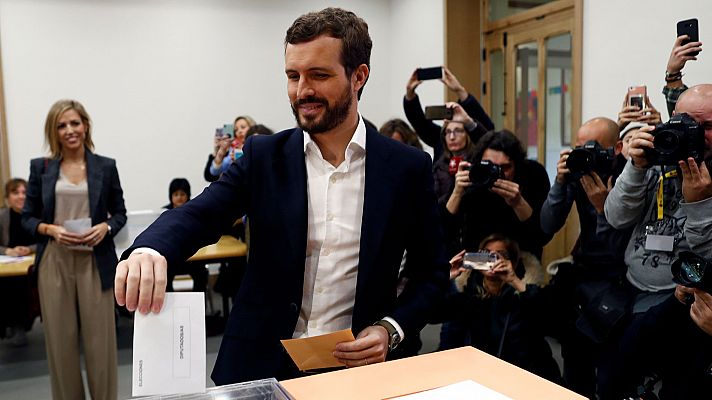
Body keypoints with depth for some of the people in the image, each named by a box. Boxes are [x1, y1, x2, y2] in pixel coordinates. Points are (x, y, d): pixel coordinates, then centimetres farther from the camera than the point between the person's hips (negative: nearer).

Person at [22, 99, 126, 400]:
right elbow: (27, 217, 7)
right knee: (60, 339, 7)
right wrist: (50, 230, -12)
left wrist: (106, 227, -12)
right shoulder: (40, 167, 4)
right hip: (54, 262, 1)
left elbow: (120, 213, 8)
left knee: (99, 337, 2)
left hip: (95, 262, 0)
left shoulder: (105, 166, 3)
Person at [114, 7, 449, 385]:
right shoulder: (263, 156, -3)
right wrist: (148, 250, -35)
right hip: (260, 366, 1)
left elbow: (431, 272, 0)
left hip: (357, 367, -1)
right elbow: (199, 213, -15)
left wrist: (391, 329, -15)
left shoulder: (408, 167, -6)